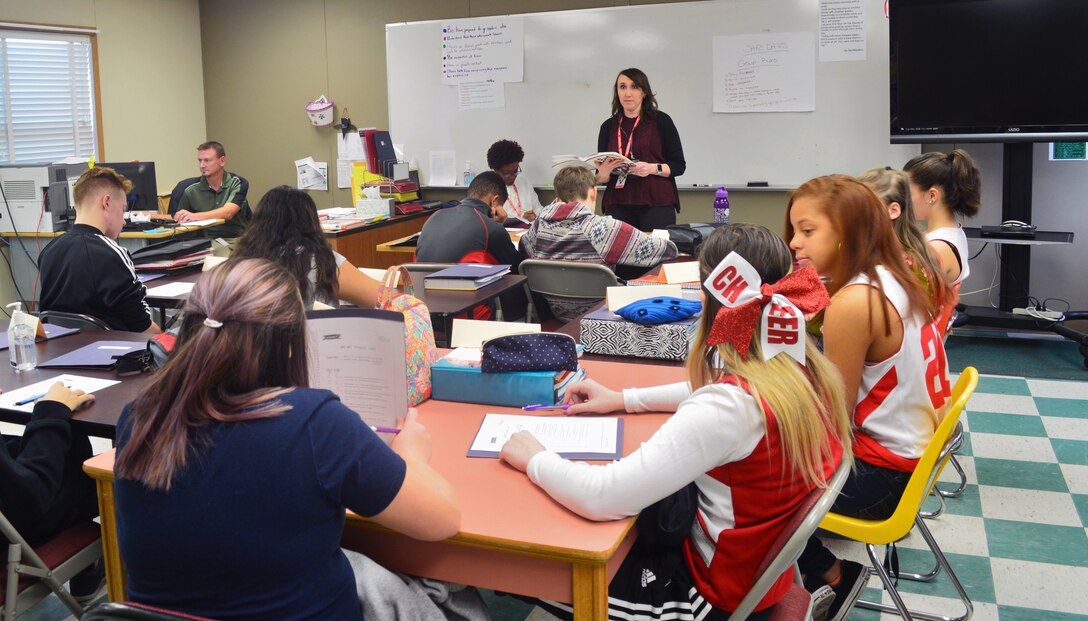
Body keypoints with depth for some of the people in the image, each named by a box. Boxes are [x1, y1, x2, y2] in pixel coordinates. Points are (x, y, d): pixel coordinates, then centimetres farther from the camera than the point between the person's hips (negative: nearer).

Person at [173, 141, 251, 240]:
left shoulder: (237, 183, -1)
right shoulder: (191, 191, 6)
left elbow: (227, 213, -17)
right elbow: (177, 221, 9)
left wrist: (194, 216, -29)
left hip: (237, 240, -3)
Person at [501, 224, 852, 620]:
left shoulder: (730, 408, -33)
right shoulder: (804, 368, -8)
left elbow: (602, 500, -34)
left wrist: (535, 460, -16)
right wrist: (626, 400, 11)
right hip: (764, 564, 7)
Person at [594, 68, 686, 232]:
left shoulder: (661, 121, 2)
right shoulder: (608, 126, 11)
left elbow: (679, 165, 1)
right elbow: (602, 179, 14)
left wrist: (653, 168, -15)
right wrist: (604, 172, -8)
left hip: (656, 205, -2)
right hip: (619, 207, 2)